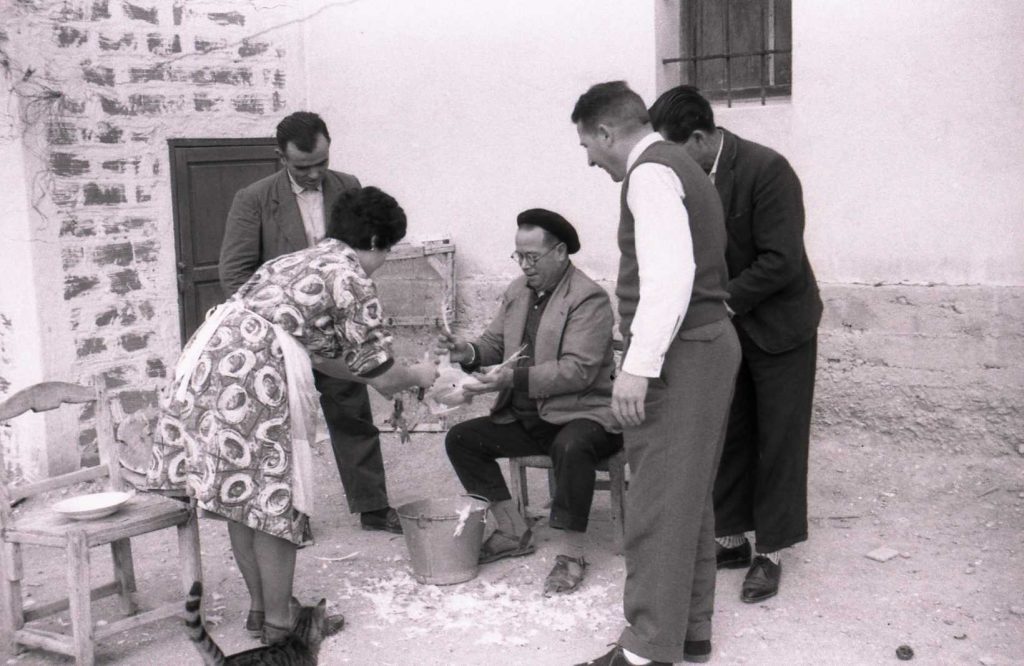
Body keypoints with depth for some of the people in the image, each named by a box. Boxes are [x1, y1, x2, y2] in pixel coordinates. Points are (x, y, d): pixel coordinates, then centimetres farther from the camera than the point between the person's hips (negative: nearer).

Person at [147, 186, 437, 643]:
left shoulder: (300, 260, 28)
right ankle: (277, 623, 12)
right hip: (255, 378, -9)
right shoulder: (353, 282, 2)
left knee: (240, 496, 16)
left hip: (206, 358, 9)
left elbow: (320, 353, 35)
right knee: (273, 499, 3)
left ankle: (258, 608, 29)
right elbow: (381, 375, 5)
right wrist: (419, 375, 25)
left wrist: (372, 375, 41)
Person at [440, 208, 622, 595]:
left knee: (571, 447, -39)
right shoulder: (517, 291, 10)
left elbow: (579, 370, -23)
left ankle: (571, 554, -21)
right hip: (527, 417, 8)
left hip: (582, 413, -8)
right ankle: (514, 532, 5)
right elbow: (495, 342, 16)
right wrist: (470, 353, -9)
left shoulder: (589, 298, -14)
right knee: (461, 439, -3)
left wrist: (514, 378, -31)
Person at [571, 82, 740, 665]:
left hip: (680, 354, -11)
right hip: (711, 341, 11)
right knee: (690, 497, 17)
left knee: (658, 503, -4)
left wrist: (638, 366, -27)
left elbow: (669, 272, -25)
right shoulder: (681, 166, 19)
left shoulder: (651, 172, -12)